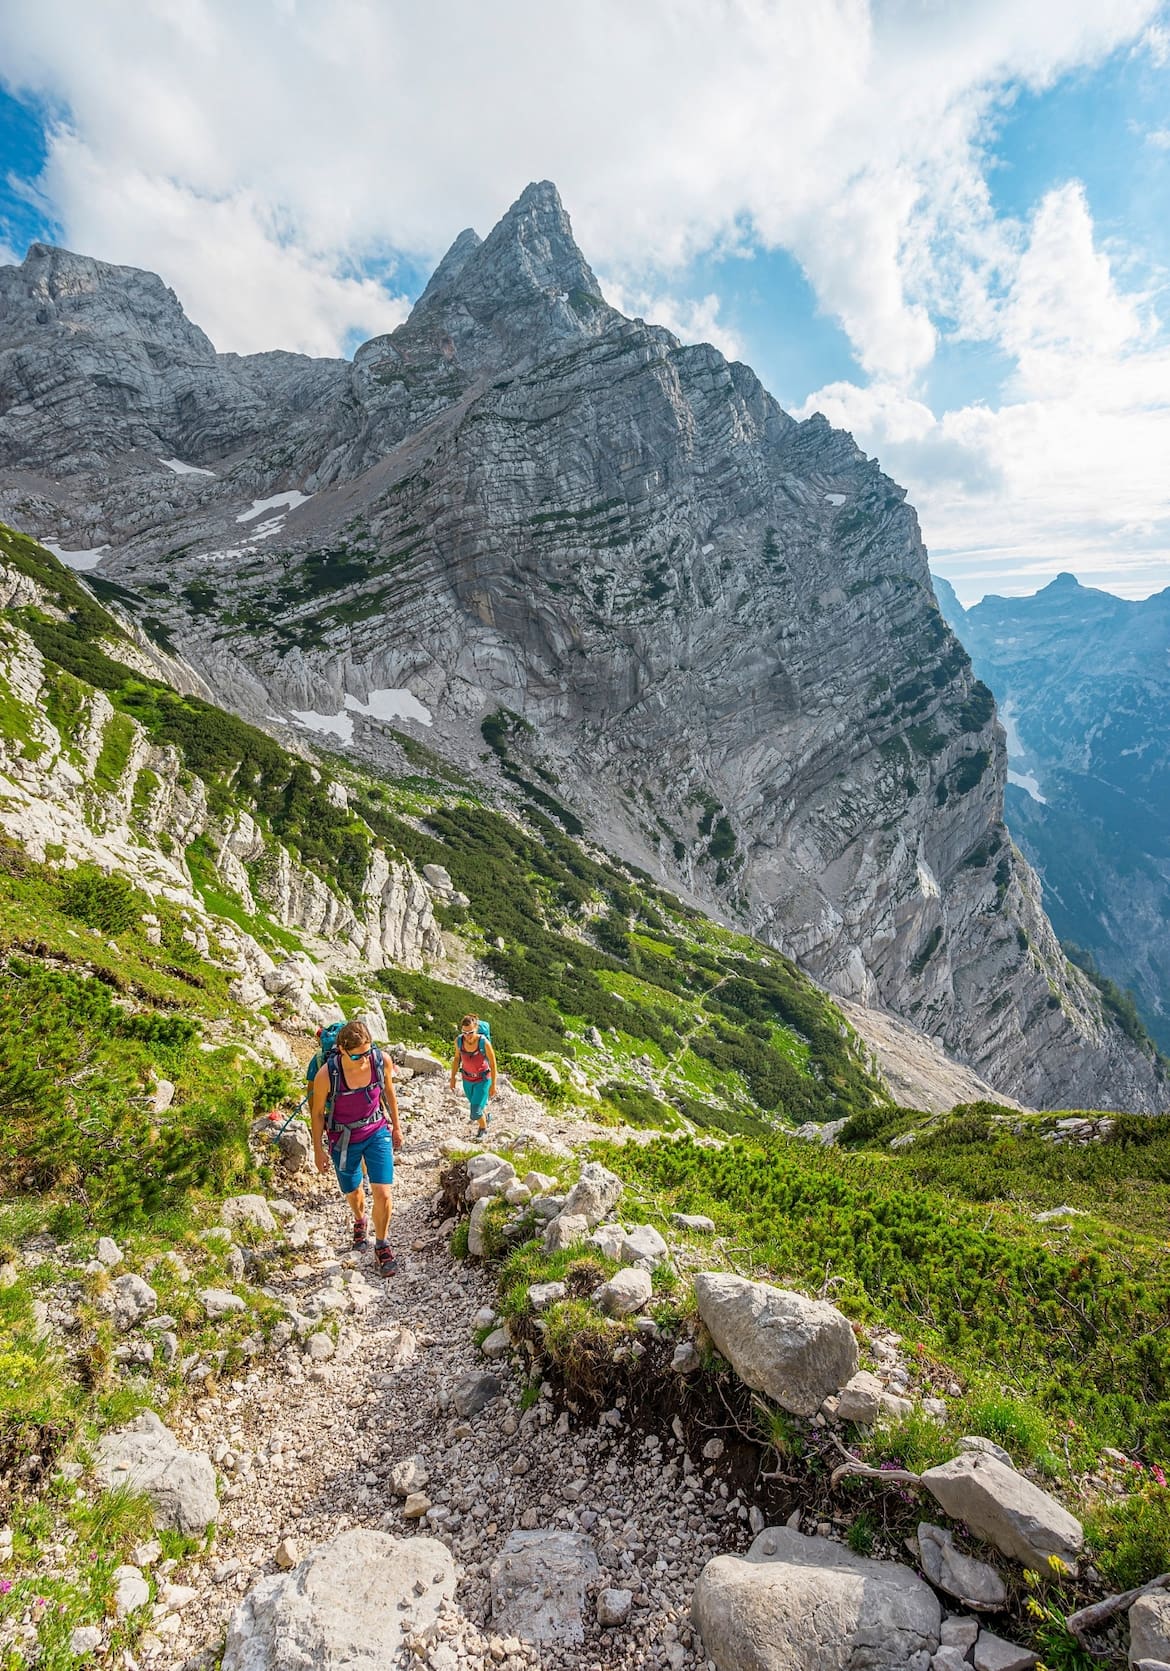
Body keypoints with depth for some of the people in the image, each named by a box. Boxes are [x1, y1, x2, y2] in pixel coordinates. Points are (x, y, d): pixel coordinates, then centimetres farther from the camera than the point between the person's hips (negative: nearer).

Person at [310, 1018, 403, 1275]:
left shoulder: (382, 1061, -21)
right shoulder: (326, 1074, -28)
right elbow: (317, 1111, -10)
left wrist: (396, 1126, 10)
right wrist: (318, 1149, -2)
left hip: (377, 1132, 1)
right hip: (344, 1140, 0)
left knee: (382, 1193, -7)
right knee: (352, 1192, 21)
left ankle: (382, 1247, 19)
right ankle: (360, 1221, 56)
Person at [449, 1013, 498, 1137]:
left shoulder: (484, 1042, -32)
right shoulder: (459, 1040, -21)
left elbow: (493, 1063, -18)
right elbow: (457, 1058, 0)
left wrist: (493, 1085, -11)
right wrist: (453, 1078, 6)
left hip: (483, 1079, -4)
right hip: (467, 1079, 4)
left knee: (475, 1113, -5)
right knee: (476, 1105, 26)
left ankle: (483, 1127, 30)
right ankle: (485, 1116, 61)